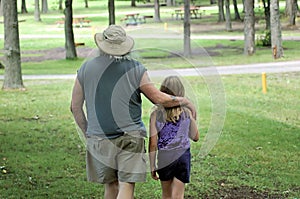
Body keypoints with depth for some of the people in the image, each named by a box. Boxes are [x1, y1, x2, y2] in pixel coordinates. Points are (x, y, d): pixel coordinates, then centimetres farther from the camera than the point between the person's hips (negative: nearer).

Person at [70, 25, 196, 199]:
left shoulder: (86, 69, 3)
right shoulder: (136, 69, -3)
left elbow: (76, 107, 8)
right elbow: (159, 98, 1)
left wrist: (87, 133, 21)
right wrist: (186, 101, 17)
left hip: (99, 138, 3)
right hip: (130, 138, -2)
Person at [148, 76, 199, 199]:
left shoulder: (156, 114, -5)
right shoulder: (186, 113, -2)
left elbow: (153, 144, -6)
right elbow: (195, 137, 10)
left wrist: (152, 166, 3)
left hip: (164, 158, 0)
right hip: (183, 156, 0)